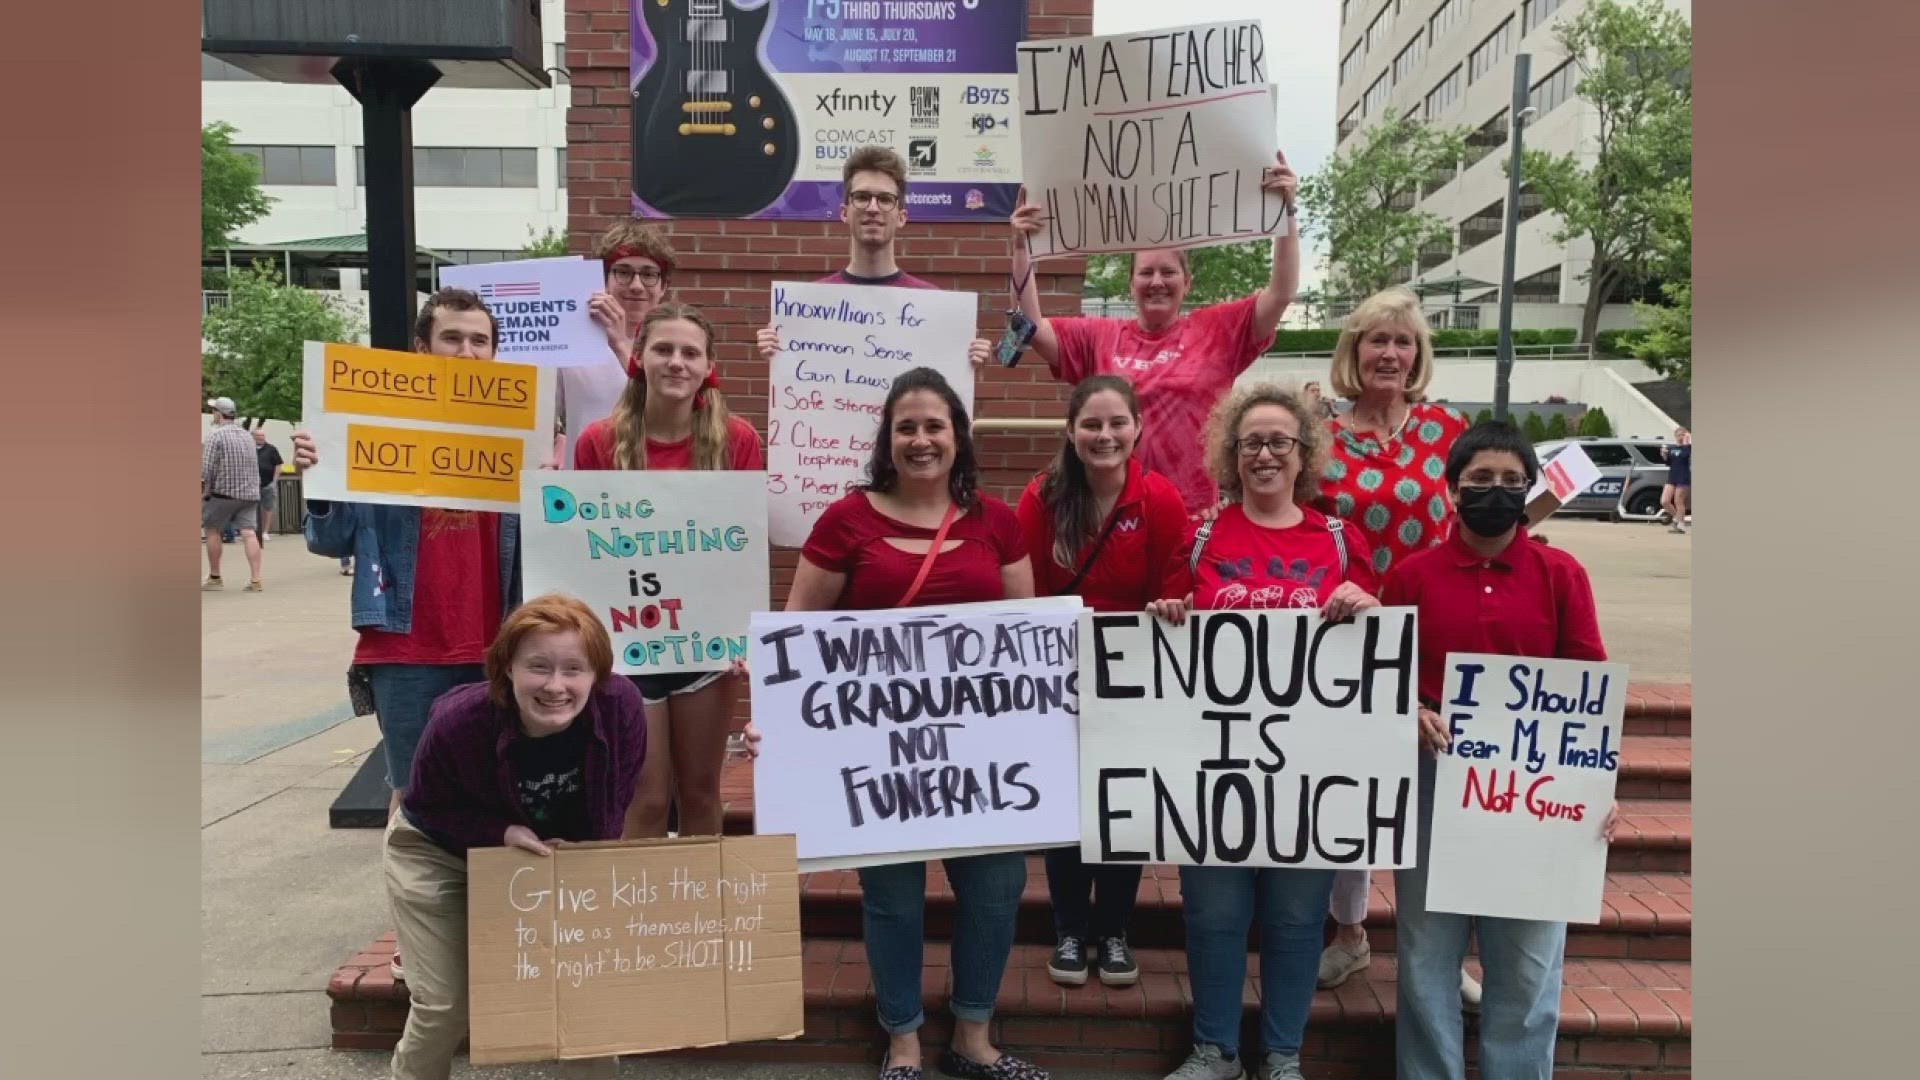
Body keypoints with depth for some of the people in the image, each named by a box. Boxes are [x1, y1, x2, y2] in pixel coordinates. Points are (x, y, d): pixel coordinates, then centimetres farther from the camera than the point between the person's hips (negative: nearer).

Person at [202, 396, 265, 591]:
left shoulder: (215, 435, -8)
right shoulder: (247, 436, 14)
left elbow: (206, 469, -13)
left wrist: (203, 492, -6)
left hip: (223, 492, -5)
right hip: (249, 493, 5)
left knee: (212, 531, 10)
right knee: (249, 533, -1)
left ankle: (214, 578, 15)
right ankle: (256, 579, -8)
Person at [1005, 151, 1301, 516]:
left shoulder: (1216, 329, 4)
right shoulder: (1101, 336, 7)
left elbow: (1281, 294, -3)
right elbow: (1031, 327, 1)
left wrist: (1286, 211, -11)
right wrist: (1021, 247, -8)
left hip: (1198, 513, -1)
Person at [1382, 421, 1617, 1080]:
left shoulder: (1562, 575, 1)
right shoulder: (1410, 575, 1)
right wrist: (1413, 717, -16)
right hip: (1434, 782, 0)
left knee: (1527, 962, 10)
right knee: (1427, 956, 11)